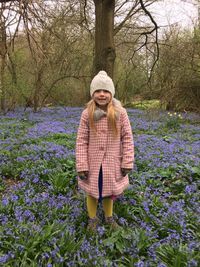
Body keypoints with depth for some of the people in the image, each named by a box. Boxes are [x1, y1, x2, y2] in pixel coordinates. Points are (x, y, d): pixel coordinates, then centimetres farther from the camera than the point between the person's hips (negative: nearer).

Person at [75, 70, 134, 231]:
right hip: (93, 164, 0)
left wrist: (127, 163, -8)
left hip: (112, 163, 1)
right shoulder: (87, 114, -10)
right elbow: (81, 141, -9)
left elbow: (127, 138, -6)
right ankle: (92, 218, 43)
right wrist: (81, 166, -11)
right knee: (92, 192, 17)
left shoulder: (120, 112, -10)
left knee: (109, 192, 20)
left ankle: (109, 217, 46)